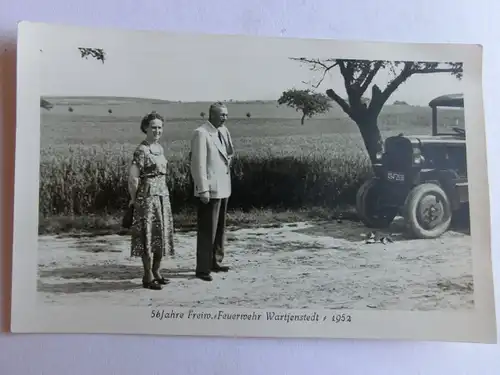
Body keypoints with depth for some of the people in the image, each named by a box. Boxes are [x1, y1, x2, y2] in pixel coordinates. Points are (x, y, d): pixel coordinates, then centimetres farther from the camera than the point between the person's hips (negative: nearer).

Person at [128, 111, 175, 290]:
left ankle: (156, 272, 23)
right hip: (147, 197, -8)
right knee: (148, 235, -2)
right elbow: (133, 178, -15)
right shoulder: (141, 150, -13)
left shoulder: (159, 148, 12)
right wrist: (134, 199, -5)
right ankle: (148, 277, 6)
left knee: (161, 234, 11)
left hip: (162, 196, 8)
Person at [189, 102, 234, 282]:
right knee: (207, 230, -3)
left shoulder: (223, 131, 10)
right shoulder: (201, 133, -14)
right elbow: (198, 163, -18)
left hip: (223, 188, 8)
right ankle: (203, 268, 4)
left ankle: (216, 262, 29)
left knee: (220, 228, 17)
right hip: (209, 190, -8)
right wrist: (203, 190, -20)